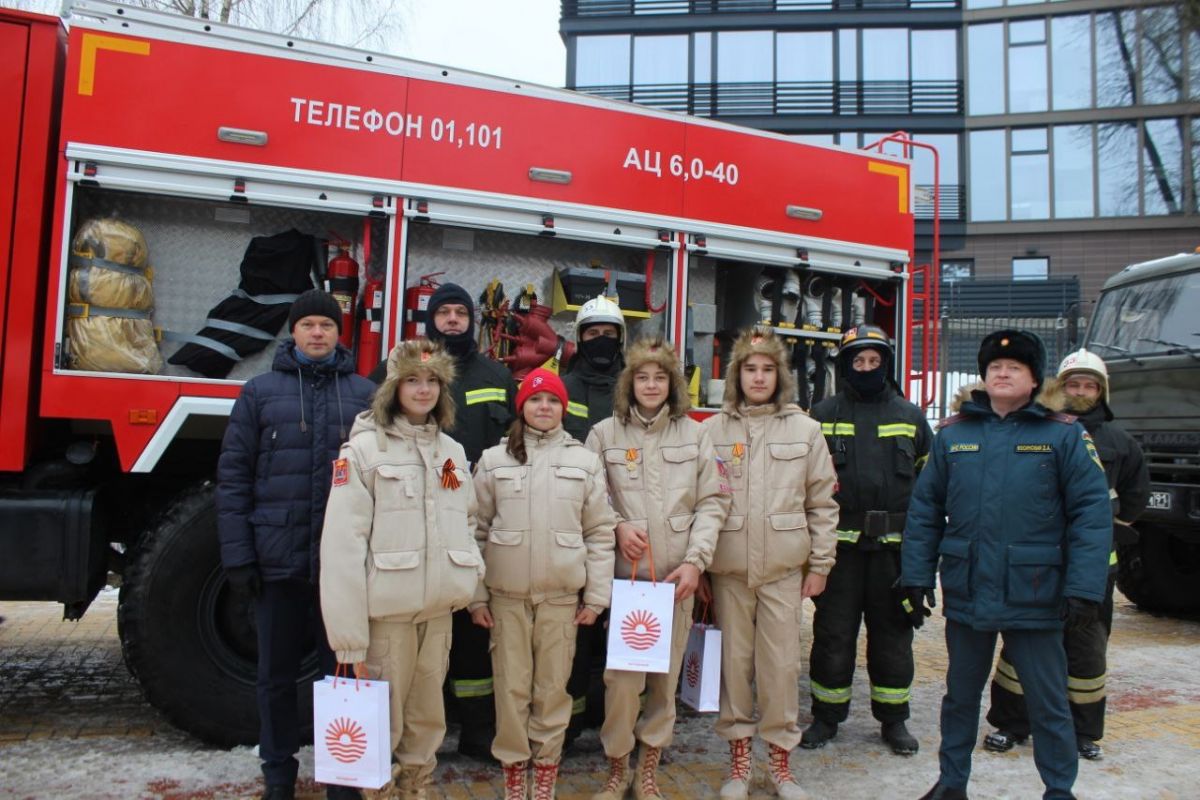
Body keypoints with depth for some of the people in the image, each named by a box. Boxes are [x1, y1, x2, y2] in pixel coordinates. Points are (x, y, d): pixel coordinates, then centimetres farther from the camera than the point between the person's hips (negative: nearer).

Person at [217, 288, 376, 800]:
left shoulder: (365, 394, 6)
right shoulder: (260, 392, 5)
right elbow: (233, 474, 2)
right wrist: (237, 554, -5)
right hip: (278, 560, 0)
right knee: (277, 674, 13)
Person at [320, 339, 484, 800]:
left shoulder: (453, 451, 11)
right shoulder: (364, 447, -6)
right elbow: (342, 544, -11)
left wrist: (472, 573, 2)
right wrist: (349, 639, -14)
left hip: (438, 610, 5)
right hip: (386, 610, -5)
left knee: (428, 717, 16)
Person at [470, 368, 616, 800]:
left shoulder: (585, 461, 3)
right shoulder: (494, 460, 3)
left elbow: (600, 533, 3)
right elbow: (477, 531, 4)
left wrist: (596, 596, 0)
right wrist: (476, 595, 1)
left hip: (562, 595, 0)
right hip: (506, 594, 0)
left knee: (553, 688, 7)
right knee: (511, 688, 6)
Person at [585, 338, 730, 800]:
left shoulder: (694, 434, 5)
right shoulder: (604, 433, 2)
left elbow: (712, 502, 3)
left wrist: (695, 560, -6)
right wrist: (616, 526, -12)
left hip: (678, 574, 2)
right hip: (624, 572, -1)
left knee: (667, 674, 8)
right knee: (622, 676, -3)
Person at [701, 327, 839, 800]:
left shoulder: (805, 430, 2)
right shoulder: (712, 431, 2)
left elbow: (822, 504, 4)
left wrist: (820, 564, 2)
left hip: (785, 567, 0)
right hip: (728, 567, 0)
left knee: (781, 663, 5)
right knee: (733, 660, 9)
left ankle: (780, 757, 23)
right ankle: (738, 755, 24)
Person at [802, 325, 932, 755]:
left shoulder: (910, 416, 9)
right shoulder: (823, 415, 5)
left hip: (894, 546, 1)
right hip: (840, 544, -1)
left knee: (892, 632, 10)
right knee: (833, 632, 5)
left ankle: (894, 719, 24)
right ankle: (826, 716, 19)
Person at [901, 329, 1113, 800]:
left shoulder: (1063, 435, -2)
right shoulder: (953, 434, 5)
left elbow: (1091, 513, -8)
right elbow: (924, 509, 4)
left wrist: (1085, 588, -14)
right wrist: (916, 575, 0)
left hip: (1034, 597, -3)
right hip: (966, 593, 3)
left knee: (1048, 703, 10)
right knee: (960, 695, 17)